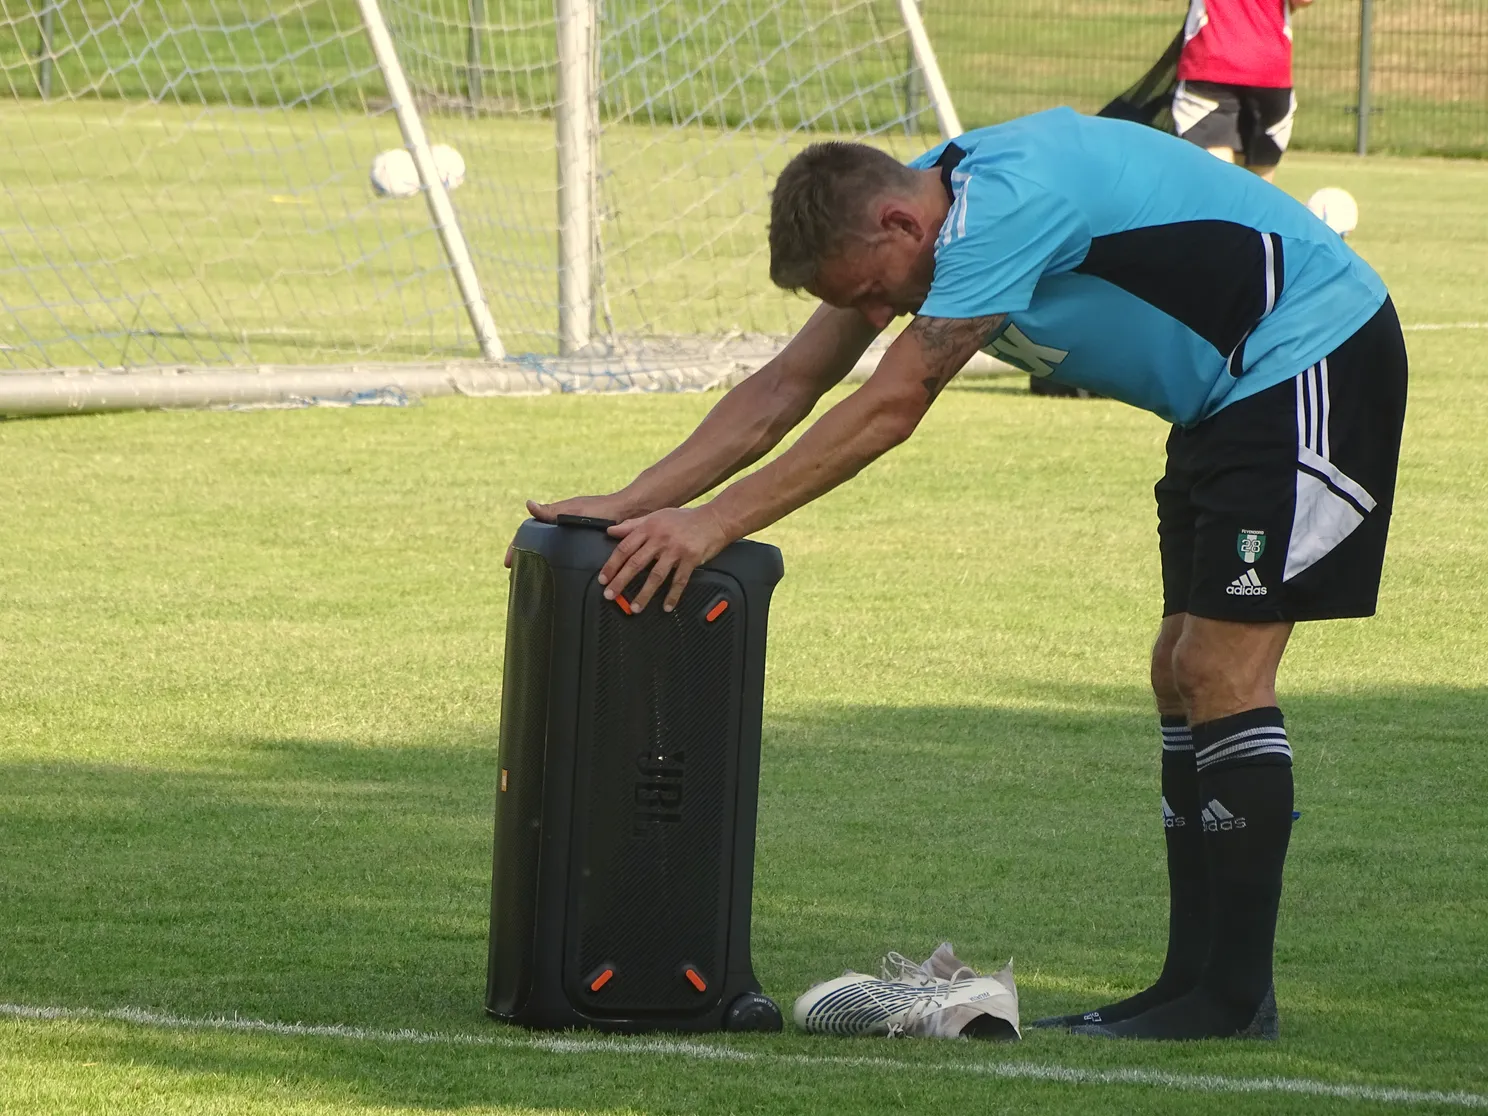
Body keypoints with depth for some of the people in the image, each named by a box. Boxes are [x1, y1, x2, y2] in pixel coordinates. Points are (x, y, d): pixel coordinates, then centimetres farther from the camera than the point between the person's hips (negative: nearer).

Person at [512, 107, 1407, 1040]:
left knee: (1221, 670, -12)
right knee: (1183, 671, 7)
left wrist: (715, 522, -27)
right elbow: (785, 388, 4)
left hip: (1313, 358, -10)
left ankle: (1236, 993, -9)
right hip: (1225, 394, 10)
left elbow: (889, 409, -28)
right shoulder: (909, 221, 1)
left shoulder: (1007, 203, -28)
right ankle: (1192, 979, 9)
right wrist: (631, 506, -4)